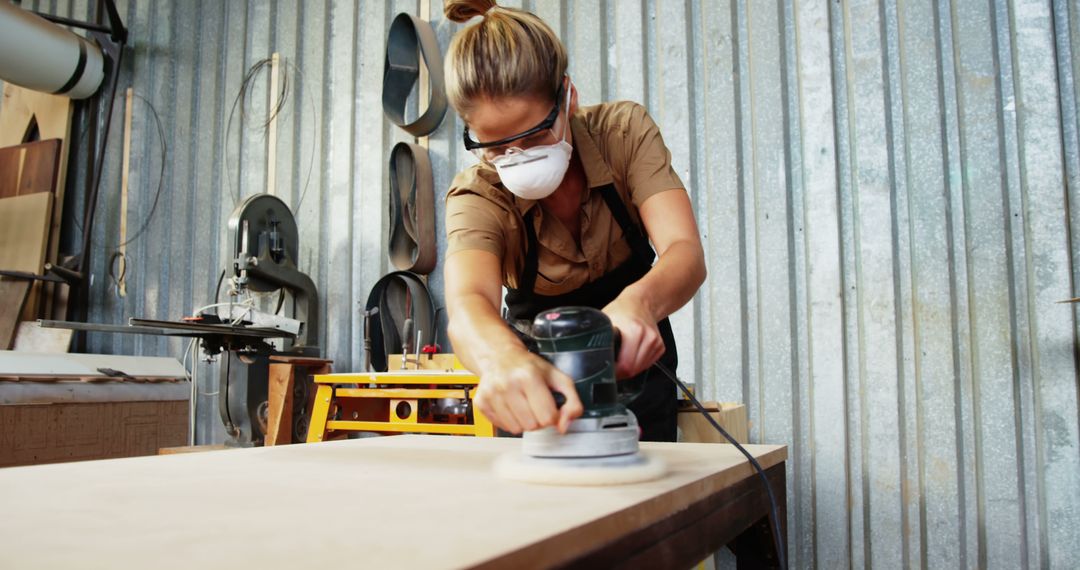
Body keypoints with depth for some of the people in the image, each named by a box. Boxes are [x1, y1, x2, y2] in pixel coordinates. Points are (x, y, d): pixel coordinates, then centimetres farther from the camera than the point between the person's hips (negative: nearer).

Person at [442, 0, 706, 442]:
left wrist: (640, 302, -56)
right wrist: (503, 358, -69)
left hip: (634, 362, 1)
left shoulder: (624, 130, -21)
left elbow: (686, 252, -32)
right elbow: (466, 303, -45)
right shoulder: (476, 195, -25)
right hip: (539, 375, 0)